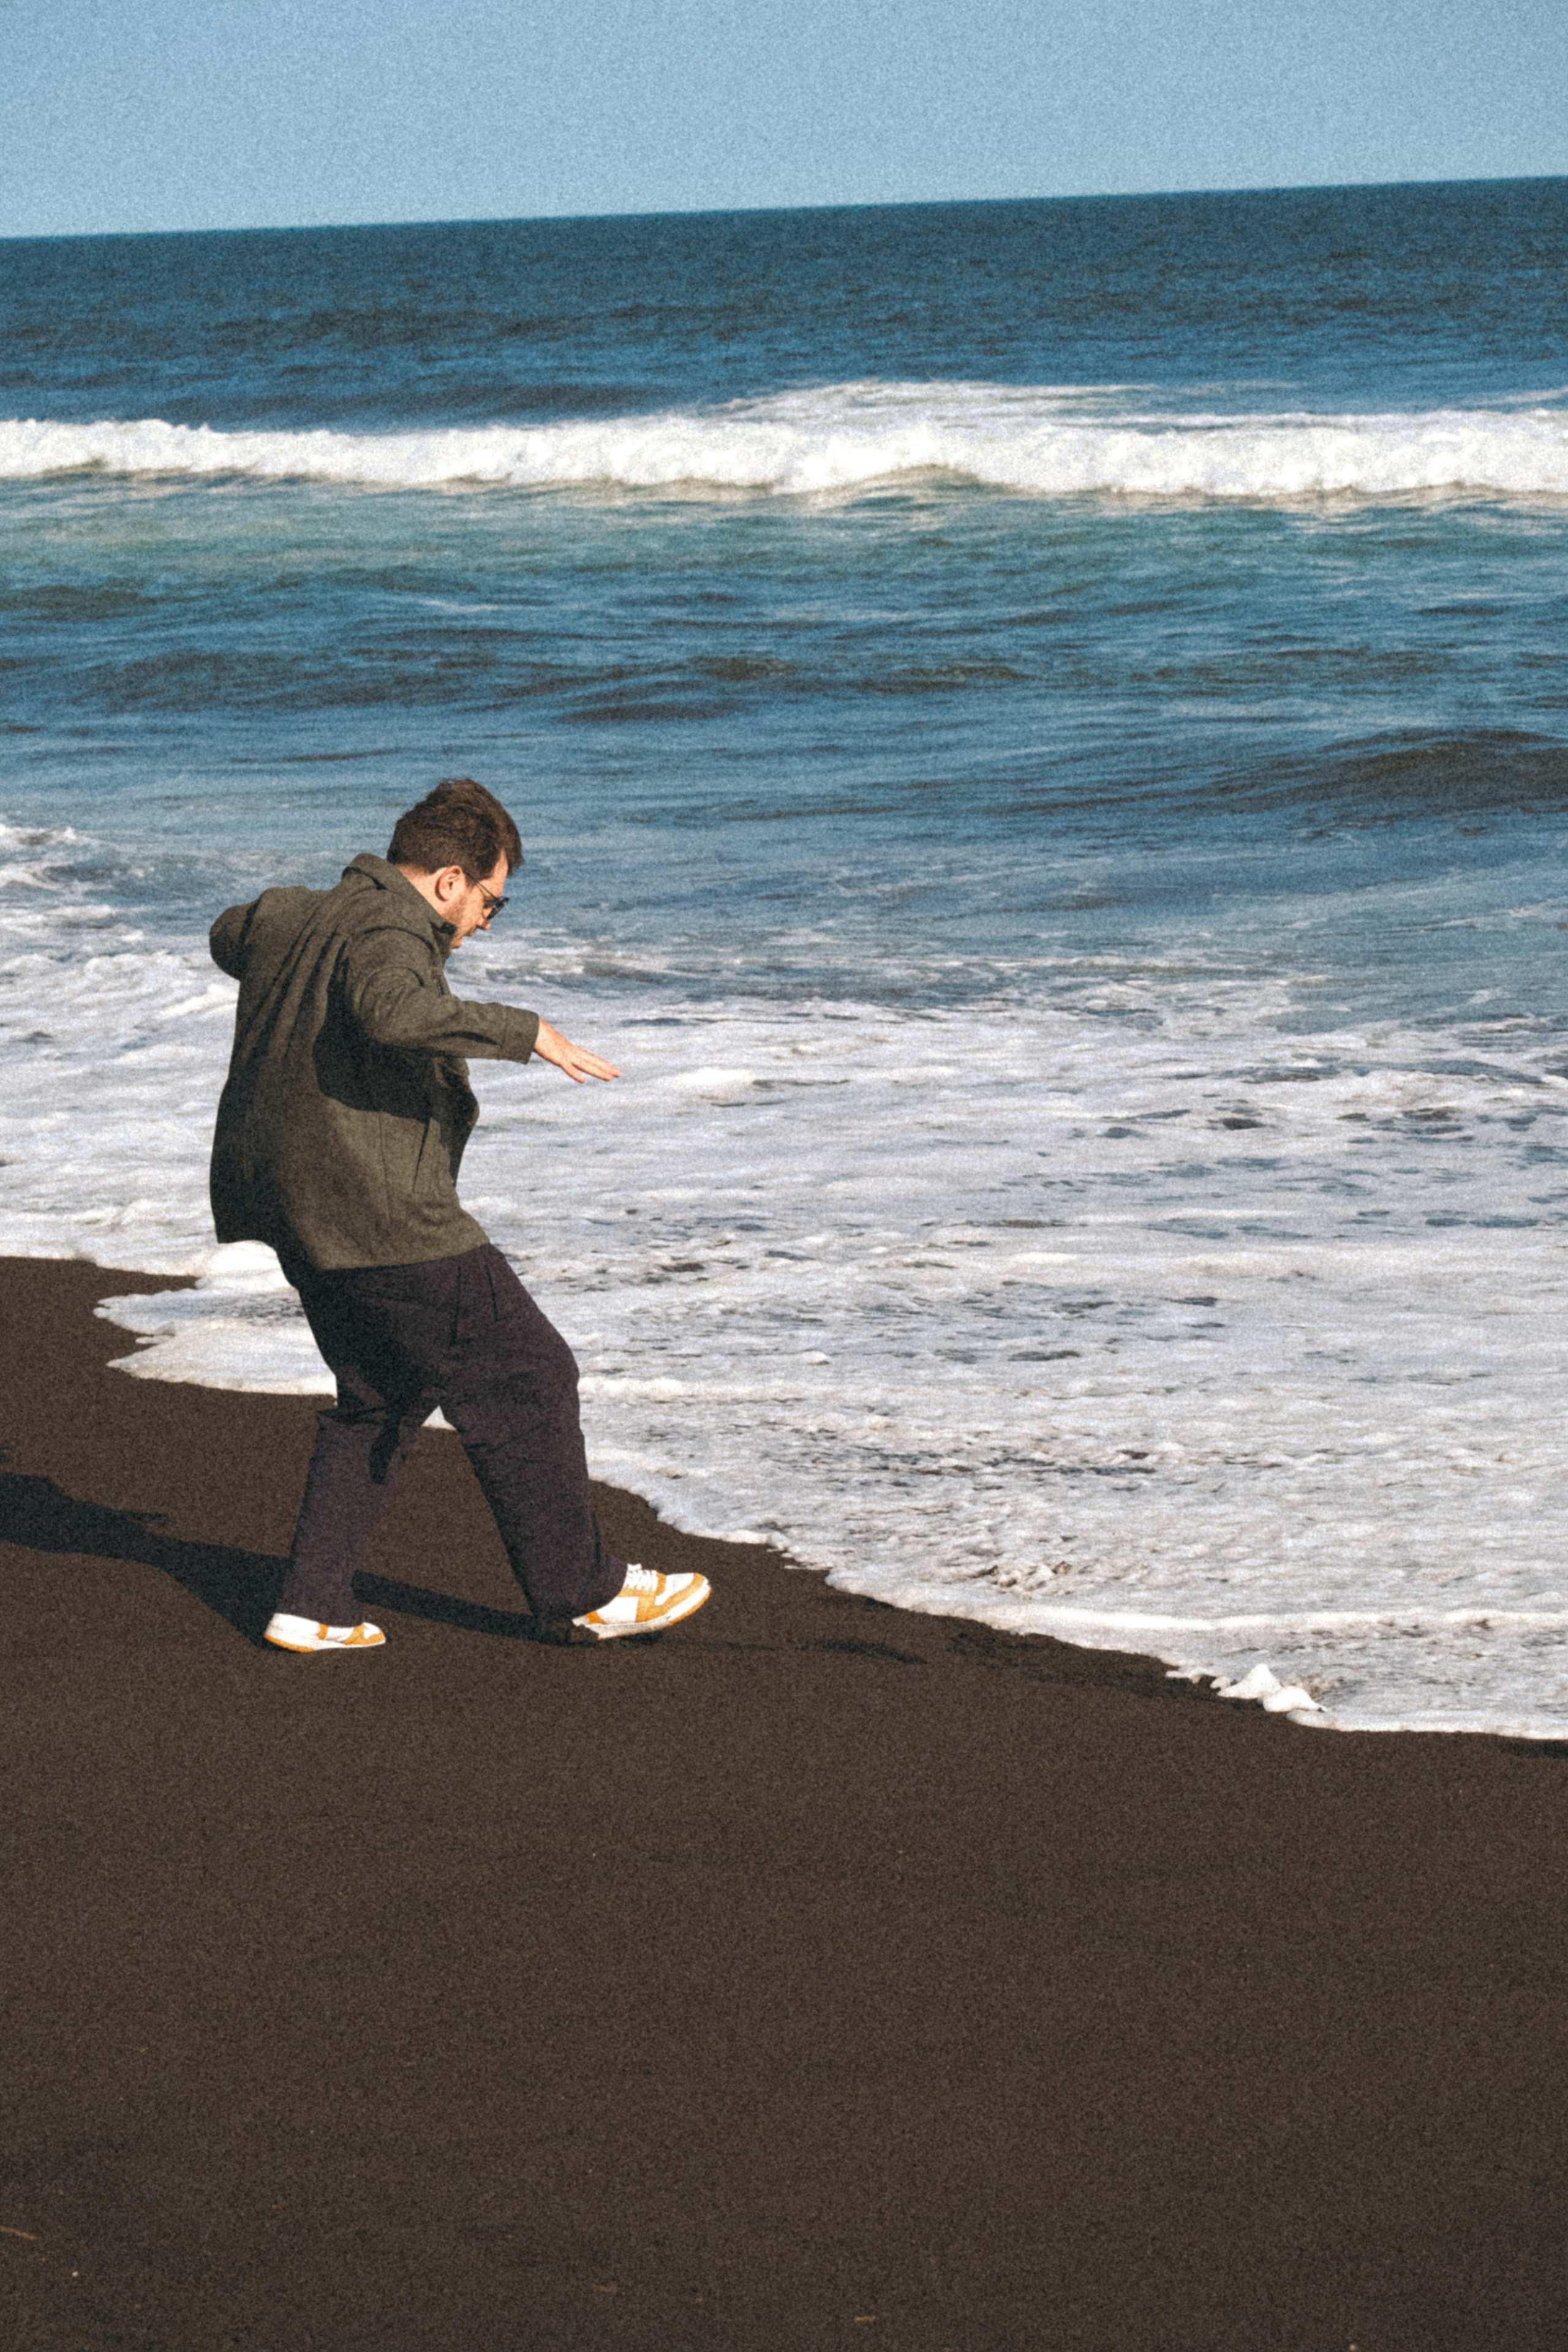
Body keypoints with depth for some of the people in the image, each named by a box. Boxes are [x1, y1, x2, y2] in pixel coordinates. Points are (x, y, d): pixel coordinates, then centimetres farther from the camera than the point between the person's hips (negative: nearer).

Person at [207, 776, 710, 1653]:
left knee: (380, 1399, 21)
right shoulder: (389, 932, -17)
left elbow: (233, 935, 37)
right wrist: (523, 1031, -32)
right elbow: (395, 1012, -39)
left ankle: (314, 1606, 17)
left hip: (304, 1216, 10)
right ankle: (581, 1592, 9)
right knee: (524, 1378, 1)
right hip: (382, 1217, -10)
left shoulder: (294, 917, 13)